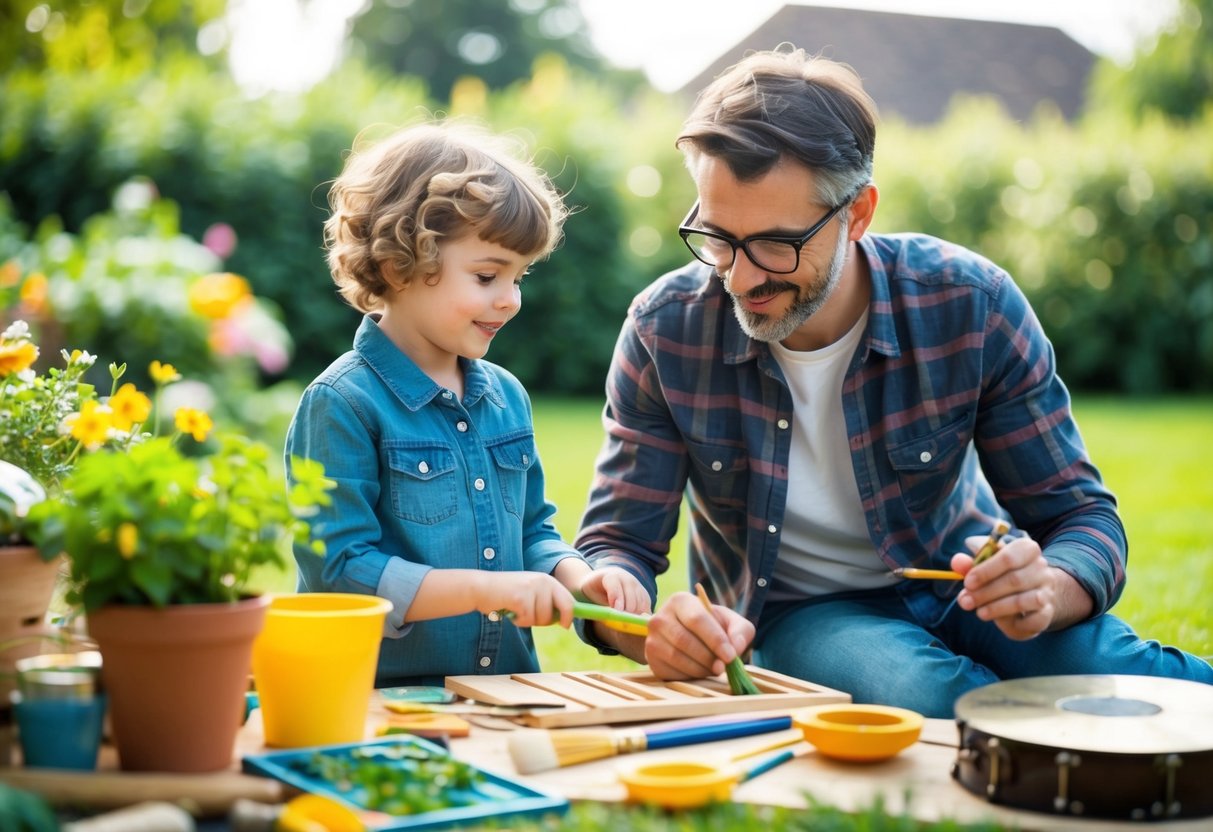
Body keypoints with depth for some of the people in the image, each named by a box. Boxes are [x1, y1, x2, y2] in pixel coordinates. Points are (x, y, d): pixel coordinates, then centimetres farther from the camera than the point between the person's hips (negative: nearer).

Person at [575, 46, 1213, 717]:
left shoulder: (971, 305, -17)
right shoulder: (665, 332, -16)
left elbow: (1080, 515, -11)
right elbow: (615, 545, -11)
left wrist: (1046, 592, -36)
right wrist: (653, 630, -36)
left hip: (958, 587, 0)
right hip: (795, 611, 0)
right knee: (920, 693, -35)